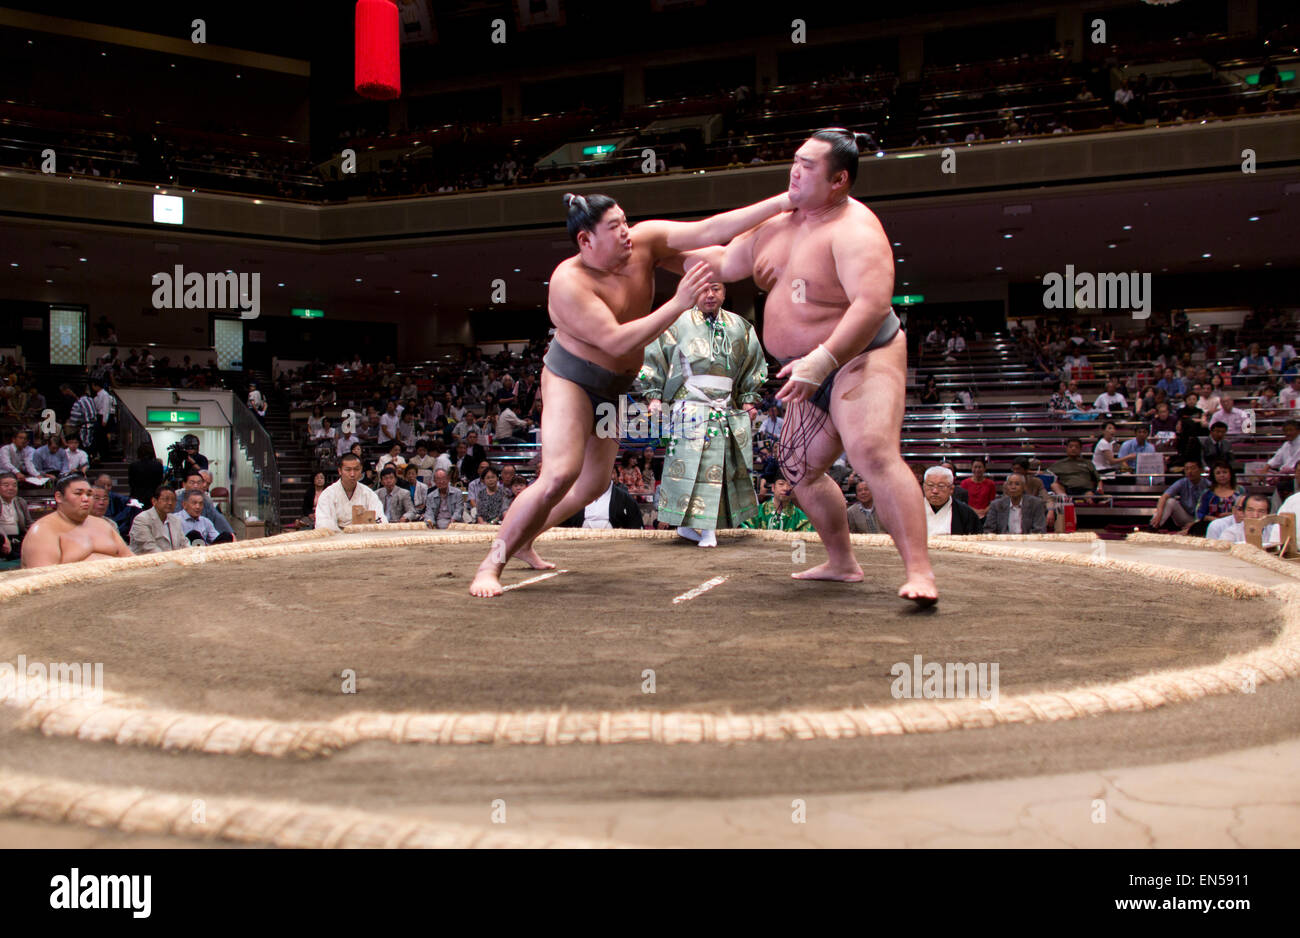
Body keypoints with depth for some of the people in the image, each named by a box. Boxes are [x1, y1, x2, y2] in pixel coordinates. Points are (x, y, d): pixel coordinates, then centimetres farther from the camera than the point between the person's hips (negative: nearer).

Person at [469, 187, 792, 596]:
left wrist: (783, 202, -23)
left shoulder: (644, 243, -11)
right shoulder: (569, 282, -27)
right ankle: (491, 565, -14)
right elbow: (617, 341, -33)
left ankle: (523, 540, 33)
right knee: (560, 474, -24)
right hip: (571, 378, -7)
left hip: (611, 387, 8)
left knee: (594, 484, 14)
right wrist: (679, 304, -37)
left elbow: (710, 229, -17)